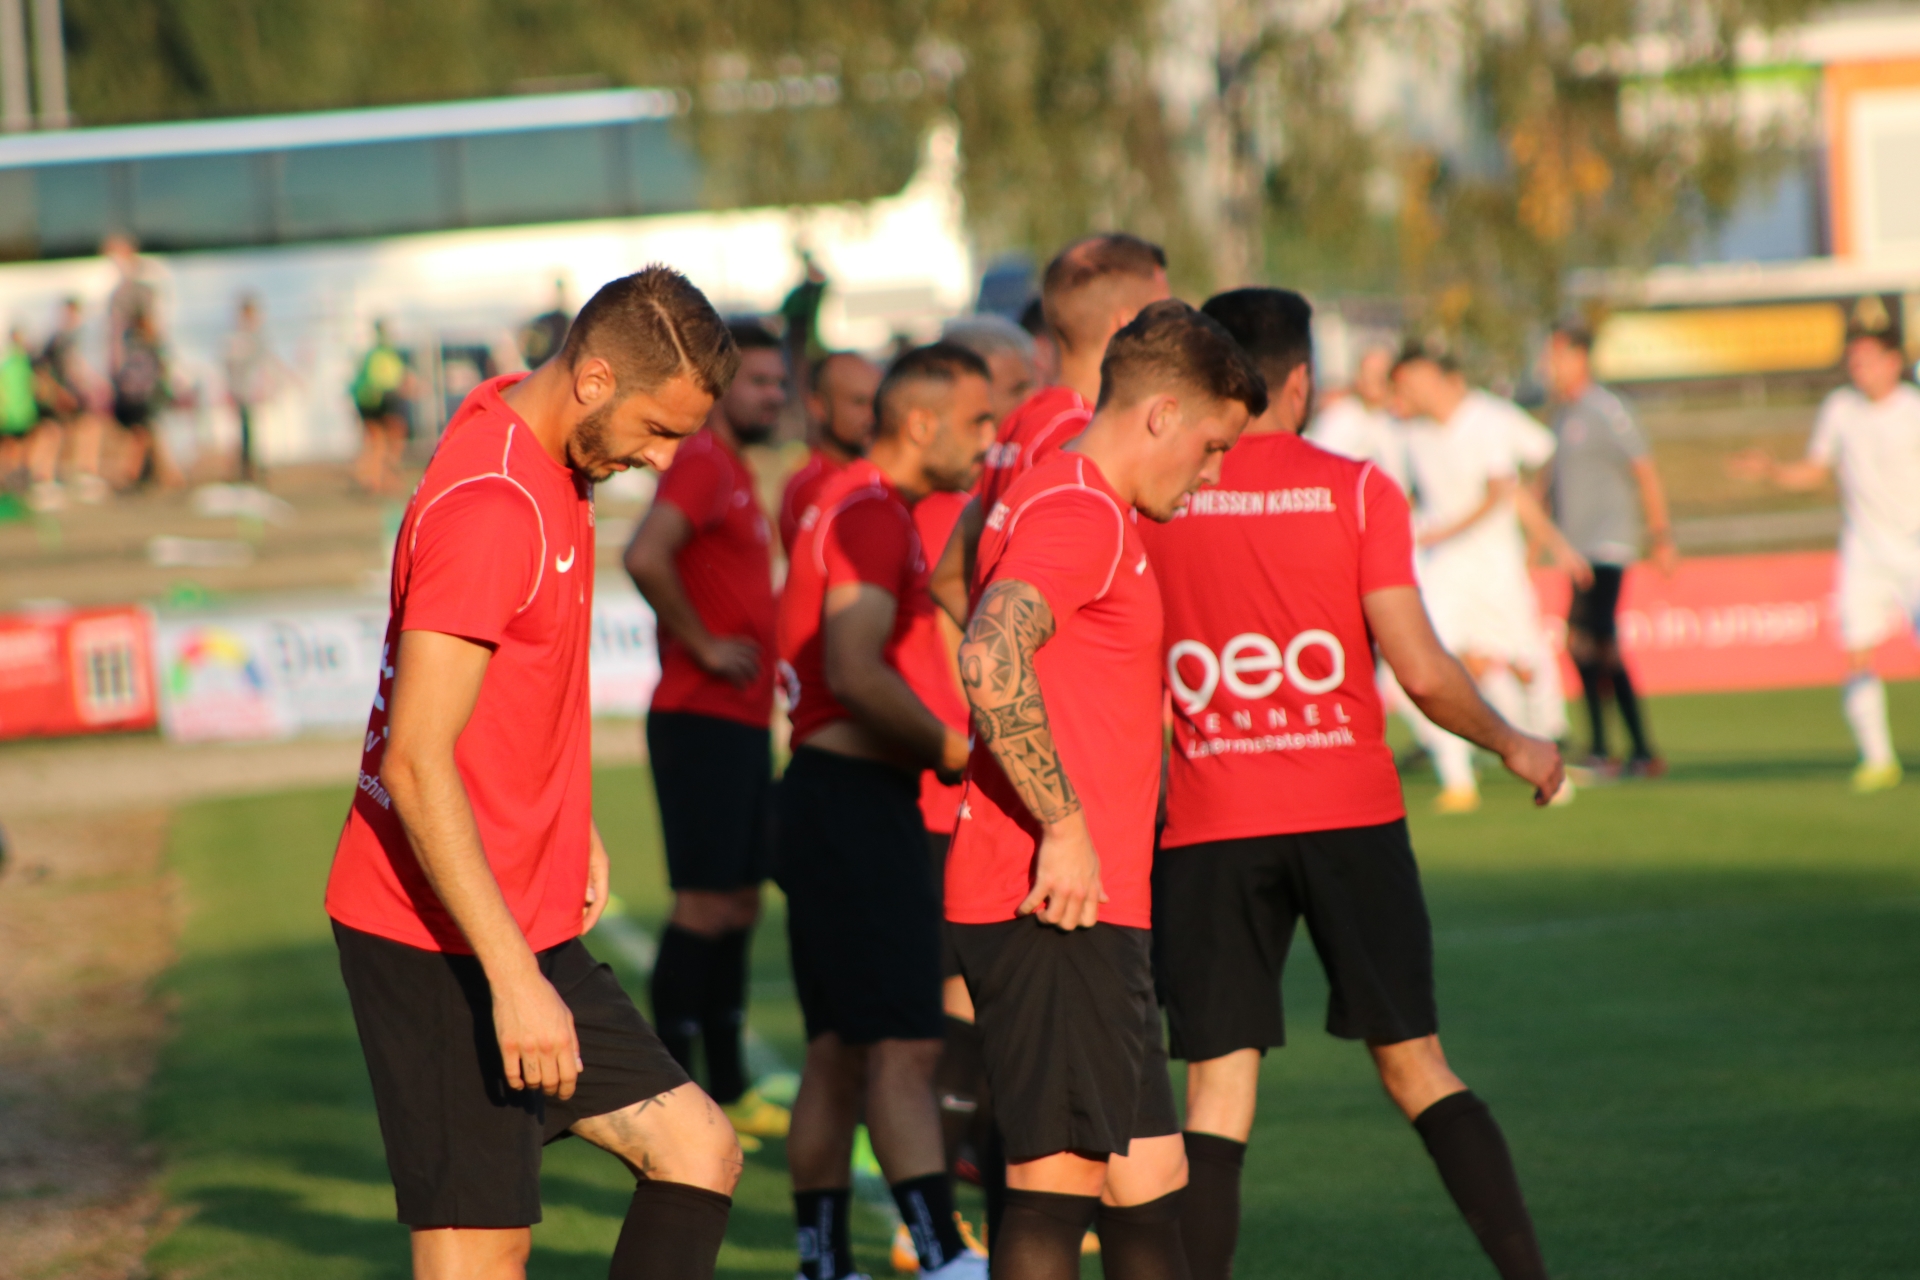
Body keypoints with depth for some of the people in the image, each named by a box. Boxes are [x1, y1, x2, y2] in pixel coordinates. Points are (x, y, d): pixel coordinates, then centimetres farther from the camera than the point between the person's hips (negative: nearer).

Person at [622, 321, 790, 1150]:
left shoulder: (735, 474, 18)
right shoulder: (701, 465, -13)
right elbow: (645, 557, -30)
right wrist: (704, 647, -21)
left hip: (742, 724, 10)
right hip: (702, 722, -10)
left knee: (739, 907, 13)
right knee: (704, 908, -9)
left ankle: (730, 1092, 19)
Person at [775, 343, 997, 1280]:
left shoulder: (845, 504, 18)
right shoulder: (873, 513, -13)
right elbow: (855, 672, -23)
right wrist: (952, 747, -15)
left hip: (831, 795, 10)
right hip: (855, 801, -10)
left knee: (840, 1050, 12)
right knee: (904, 1047, -13)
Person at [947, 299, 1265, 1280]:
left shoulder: (1054, 499, 21)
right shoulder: (1083, 513, -12)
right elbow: (990, 661, -28)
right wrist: (1066, 825, -24)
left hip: (1082, 908, 10)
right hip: (1055, 907, -10)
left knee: (1148, 1181, 12)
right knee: (1060, 1177, -10)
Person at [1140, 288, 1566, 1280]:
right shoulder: (1356, 491, -2)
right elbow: (1421, 672, -7)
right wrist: (1511, 745, 10)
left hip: (1208, 828, 0)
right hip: (1350, 820, 0)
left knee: (1217, 1094, 2)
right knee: (1417, 1067, 10)